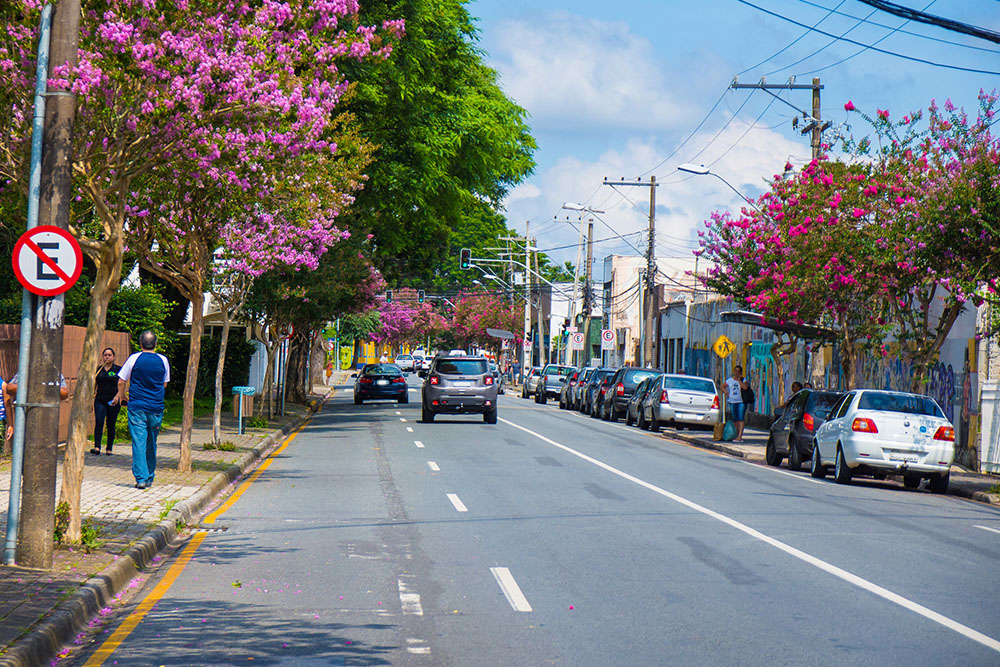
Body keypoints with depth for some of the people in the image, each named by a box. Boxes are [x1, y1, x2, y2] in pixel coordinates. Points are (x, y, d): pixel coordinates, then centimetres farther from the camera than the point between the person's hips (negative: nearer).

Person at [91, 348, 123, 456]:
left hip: (113, 402, -2)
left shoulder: (118, 369, 2)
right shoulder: (99, 369, 11)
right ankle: (97, 447, -20)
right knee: (99, 422, -13)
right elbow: (95, 384, 19)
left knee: (111, 425, 4)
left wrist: (117, 397, -15)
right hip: (100, 400, 2)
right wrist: (94, 391, 1)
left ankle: (109, 449, 12)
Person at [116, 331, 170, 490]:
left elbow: (121, 381, 2)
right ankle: (149, 478, 21)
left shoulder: (134, 358, -5)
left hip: (137, 407, -3)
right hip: (156, 408, 3)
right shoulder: (163, 360, 3)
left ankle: (141, 478, -11)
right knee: (151, 444, 14)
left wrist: (120, 395, 22)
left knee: (139, 442, -4)